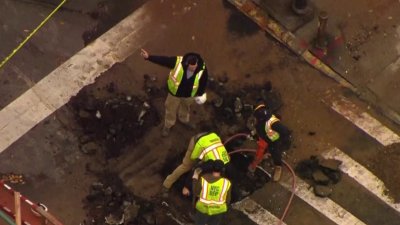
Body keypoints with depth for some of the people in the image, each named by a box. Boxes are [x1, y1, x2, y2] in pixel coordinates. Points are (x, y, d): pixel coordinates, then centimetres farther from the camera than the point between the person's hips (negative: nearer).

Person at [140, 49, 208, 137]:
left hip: (189, 94, 2)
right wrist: (149, 57, -36)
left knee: (185, 107, 34)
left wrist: (201, 94, 1)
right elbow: (163, 60, -28)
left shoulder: (202, 68, -32)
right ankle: (168, 125, 55)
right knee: (171, 109, 25)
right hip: (175, 93, -1)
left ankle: (184, 120, 68)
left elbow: (203, 81, -12)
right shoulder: (178, 62, -38)